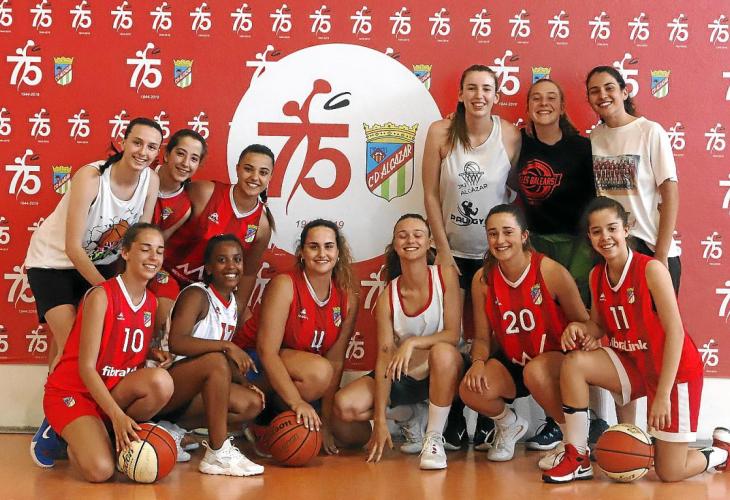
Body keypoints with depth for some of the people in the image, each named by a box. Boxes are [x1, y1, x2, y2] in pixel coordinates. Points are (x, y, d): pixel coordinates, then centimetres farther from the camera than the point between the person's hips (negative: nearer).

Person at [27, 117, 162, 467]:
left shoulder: (151, 180, -13)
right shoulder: (90, 177, -28)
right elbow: (73, 248, -26)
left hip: (101, 263, 5)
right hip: (54, 261, -5)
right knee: (70, 344, -16)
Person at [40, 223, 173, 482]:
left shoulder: (152, 303, 5)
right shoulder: (101, 296, -16)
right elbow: (86, 366, -20)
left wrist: (153, 354, -7)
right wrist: (117, 415, -30)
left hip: (116, 391, 6)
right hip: (73, 392, -6)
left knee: (161, 381, -28)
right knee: (100, 470, -30)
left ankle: (116, 437, -5)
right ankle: (77, 441, 5)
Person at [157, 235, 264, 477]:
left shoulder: (233, 304, 10)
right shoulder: (197, 295, -14)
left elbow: (227, 357, 15)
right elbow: (176, 343, -30)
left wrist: (244, 382, -2)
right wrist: (226, 346, -33)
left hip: (195, 390, 8)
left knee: (253, 403, -8)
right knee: (215, 361, -33)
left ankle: (172, 431, -4)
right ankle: (218, 454, -30)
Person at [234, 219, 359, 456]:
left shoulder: (347, 297, -5)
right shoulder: (284, 285, -19)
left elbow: (336, 362, -7)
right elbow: (267, 351, -26)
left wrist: (326, 423, -12)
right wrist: (297, 402, -37)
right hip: (254, 363, -6)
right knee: (317, 371, -34)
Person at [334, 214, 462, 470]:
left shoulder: (445, 275, -12)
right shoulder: (388, 296, -8)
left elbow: (453, 334, -14)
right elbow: (384, 358, -12)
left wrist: (413, 342, -33)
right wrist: (381, 420, -18)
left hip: (442, 372, -3)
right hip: (403, 376, 3)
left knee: (443, 352, -39)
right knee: (345, 405, -19)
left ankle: (434, 438, -22)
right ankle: (410, 417, 10)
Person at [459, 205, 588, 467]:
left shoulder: (552, 272, -16)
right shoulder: (483, 279, -6)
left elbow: (583, 323, -9)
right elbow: (482, 337, 1)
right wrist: (478, 362, -20)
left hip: (555, 359, -4)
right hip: (511, 362, 4)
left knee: (535, 371, -38)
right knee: (470, 390, -24)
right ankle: (509, 425, 14)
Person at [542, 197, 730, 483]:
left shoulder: (651, 269, -21)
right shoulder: (596, 276, -1)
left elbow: (675, 332, -22)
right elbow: (600, 326, 9)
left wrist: (662, 394, -24)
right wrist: (581, 329, -17)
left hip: (674, 369, -5)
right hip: (633, 363, 6)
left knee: (670, 472, -4)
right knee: (574, 363, -21)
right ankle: (577, 459, -9)